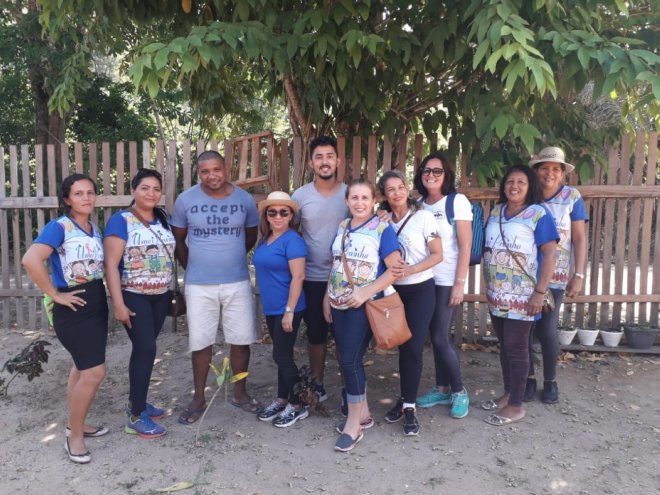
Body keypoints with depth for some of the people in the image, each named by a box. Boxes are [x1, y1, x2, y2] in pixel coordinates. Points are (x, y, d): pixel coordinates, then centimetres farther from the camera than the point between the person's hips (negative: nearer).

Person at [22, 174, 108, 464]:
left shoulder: (95, 229, 8)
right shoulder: (59, 227, -15)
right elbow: (30, 260, -29)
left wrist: (102, 294, 5)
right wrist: (54, 295, -22)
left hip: (97, 304, 8)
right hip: (73, 308, -8)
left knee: (84, 368, 18)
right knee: (94, 372, -8)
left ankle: (77, 424, 34)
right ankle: (74, 436, 9)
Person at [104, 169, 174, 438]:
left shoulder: (163, 218, 8)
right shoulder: (121, 220, -10)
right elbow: (111, 264, -15)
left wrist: (172, 291, 11)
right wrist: (118, 304, -19)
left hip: (160, 296, 6)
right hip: (133, 296, -6)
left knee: (144, 347, 14)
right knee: (145, 349, -7)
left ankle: (136, 401, 31)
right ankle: (136, 417, 5)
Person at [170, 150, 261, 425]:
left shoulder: (244, 199, -2)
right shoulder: (185, 200, -4)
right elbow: (178, 239, 7)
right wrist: (191, 267, 8)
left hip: (237, 282, 1)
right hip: (199, 284, -1)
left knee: (241, 339, 8)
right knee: (201, 342, 8)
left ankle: (240, 393, 28)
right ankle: (198, 398, 25)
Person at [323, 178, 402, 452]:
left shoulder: (382, 228, -9)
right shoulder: (342, 227, 9)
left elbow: (395, 268, -13)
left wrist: (365, 292, -20)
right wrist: (327, 296, 13)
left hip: (363, 305, -6)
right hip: (339, 304, 6)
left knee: (350, 360, -8)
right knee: (348, 360, 11)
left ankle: (353, 425, 7)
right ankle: (363, 412, 28)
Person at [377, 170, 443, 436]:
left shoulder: (423, 217, -7)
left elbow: (437, 255, -8)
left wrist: (410, 270, -22)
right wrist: (389, 269, -14)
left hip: (420, 290, -3)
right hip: (394, 290, 3)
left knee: (414, 347, -5)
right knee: (402, 346, 10)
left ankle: (409, 405, 7)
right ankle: (406, 399, 23)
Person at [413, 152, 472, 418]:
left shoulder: (457, 201, -7)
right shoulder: (419, 204, 8)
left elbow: (465, 246, -10)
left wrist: (460, 283, -14)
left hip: (447, 281, -5)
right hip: (423, 279, 5)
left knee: (441, 337, -5)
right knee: (435, 336, 11)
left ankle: (459, 391, 14)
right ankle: (442, 389, 26)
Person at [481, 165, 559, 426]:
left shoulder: (539, 214, -7)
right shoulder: (495, 212, 11)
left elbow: (550, 253, -12)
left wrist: (539, 292, -18)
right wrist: (488, 286, 12)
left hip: (522, 295, -6)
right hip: (496, 294, 6)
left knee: (516, 347, -1)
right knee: (504, 345, 14)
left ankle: (516, 406, 10)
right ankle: (508, 393, 29)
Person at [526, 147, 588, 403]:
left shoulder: (572, 197, 0)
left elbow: (580, 239, 0)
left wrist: (579, 275, -6)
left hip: (554, 276, -2)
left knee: (547, 329, -5)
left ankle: (550, 381, 18)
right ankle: (529, 378, 23)